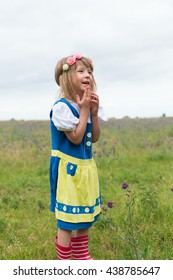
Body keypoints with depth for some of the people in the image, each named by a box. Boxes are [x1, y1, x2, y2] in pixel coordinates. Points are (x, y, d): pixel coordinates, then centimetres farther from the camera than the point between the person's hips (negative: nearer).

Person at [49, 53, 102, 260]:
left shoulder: (86, 105, 7)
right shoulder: (62, 107, -18)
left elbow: (94, 138, 7)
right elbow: (75, 138, -21)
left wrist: (94, 113, -5)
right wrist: (84, 110, -18)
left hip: (86, 167, 9)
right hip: (68, 169, -9)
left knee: (85, 217, 19)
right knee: (67, 221, -1)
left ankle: (81, 257, 36)